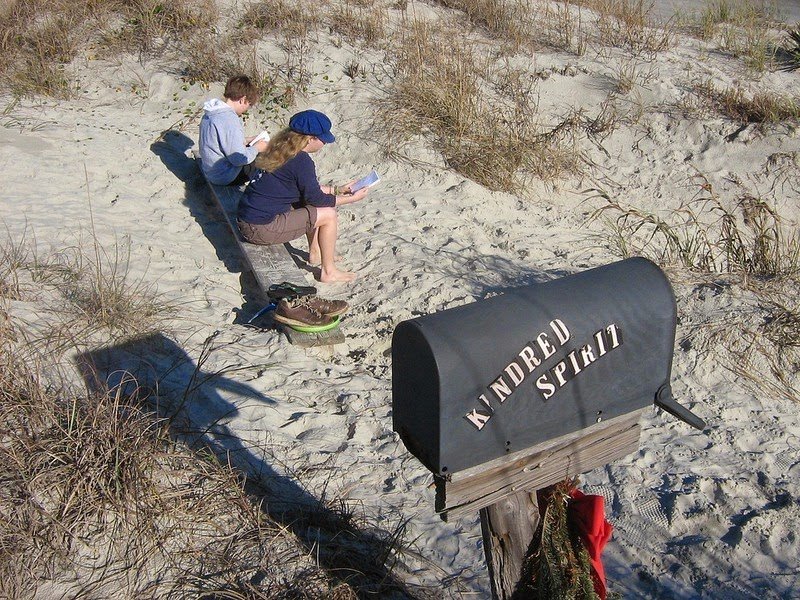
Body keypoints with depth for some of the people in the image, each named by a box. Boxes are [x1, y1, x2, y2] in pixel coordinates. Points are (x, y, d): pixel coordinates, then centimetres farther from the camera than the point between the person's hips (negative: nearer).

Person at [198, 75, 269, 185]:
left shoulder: (210, 113, 2)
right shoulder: (229, 120, -28)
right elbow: (239, 159, -26)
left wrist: (245, 141, 10)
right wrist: (257, 148, -9)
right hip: (225, 177, -9)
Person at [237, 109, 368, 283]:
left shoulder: (281, 150, 10)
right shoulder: (301, 161, -18)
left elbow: (308, 187, 22)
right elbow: (315, 198, -10)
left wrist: (336, 190, 23)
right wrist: (351, 199, 0)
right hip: (261, 229, -10)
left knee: (313, 209, 21)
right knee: (329, 215, -3)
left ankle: (315, 253, 33)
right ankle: (328, 272, 8)